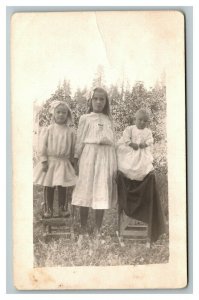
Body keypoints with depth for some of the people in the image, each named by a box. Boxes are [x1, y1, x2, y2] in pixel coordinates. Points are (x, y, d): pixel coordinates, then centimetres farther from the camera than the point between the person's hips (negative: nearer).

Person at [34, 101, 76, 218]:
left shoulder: (70, 132, 1)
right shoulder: (48, 130, -2)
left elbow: (73, 148, 7)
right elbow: (43, 146, -3)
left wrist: (72, 161, 6)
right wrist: (44, 161, -8)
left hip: (64, 162, 1)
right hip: (50, 161, 0)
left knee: (62, 187, 4)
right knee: (48, 187, 4)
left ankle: (62, 208, 16)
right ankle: (48, 209, 14)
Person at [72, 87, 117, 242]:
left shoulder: (108, 120, 14)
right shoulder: (85, 118, 5)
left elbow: (113, 143, 13)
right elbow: (80, 140, 3)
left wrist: (114, 166, 9)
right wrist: (77, 159, -3)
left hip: (106, 157, 3)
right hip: (89, 155, -3)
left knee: (102, 194, 3)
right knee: (86, 192, 0)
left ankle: (97, 230, 13)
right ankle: (83, 230, 10)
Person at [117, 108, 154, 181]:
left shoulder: (148, 131, 8)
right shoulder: (130, 129, 0)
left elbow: (150, 140, 0)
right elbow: (125, 137, -8)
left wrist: (145, 144, -20)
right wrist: (131, 144, -20)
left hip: (143, 152, 2)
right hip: (130, 150, -2)